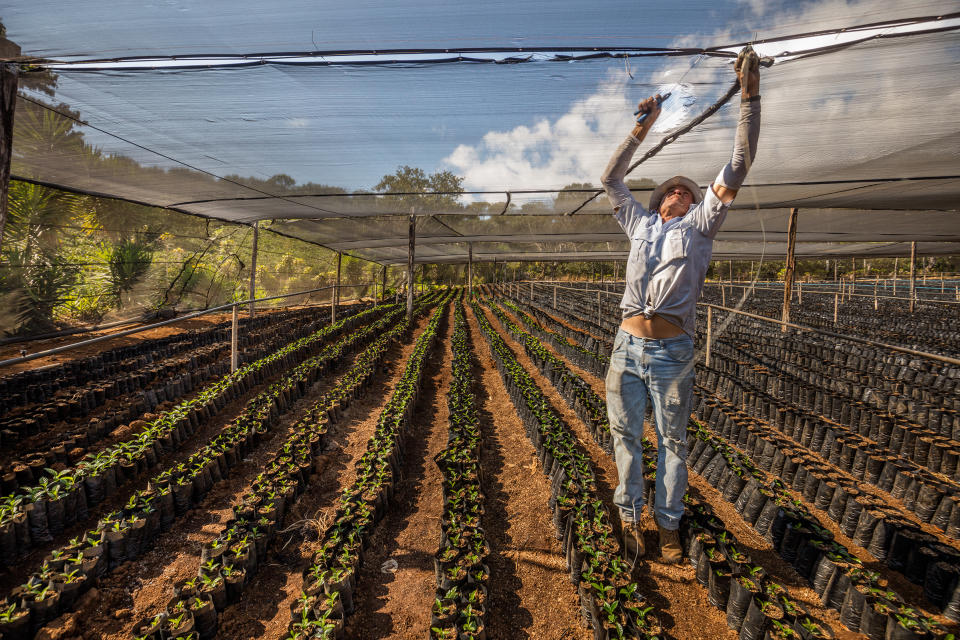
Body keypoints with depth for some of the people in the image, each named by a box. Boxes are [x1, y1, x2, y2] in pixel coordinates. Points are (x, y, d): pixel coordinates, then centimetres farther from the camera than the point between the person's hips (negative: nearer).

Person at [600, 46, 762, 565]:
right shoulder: (640, 224, 19)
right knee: (625, 435, 8)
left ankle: (668, 524, 25)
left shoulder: (699, 225, 13)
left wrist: (750, 96, 5)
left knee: (672, 440, 9)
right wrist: (643, 128, 22)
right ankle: (629, 517, 24)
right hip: (627, 346, 2)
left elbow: (738, 167, 6)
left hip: (672, 350, -2)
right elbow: (610, 179, 22)